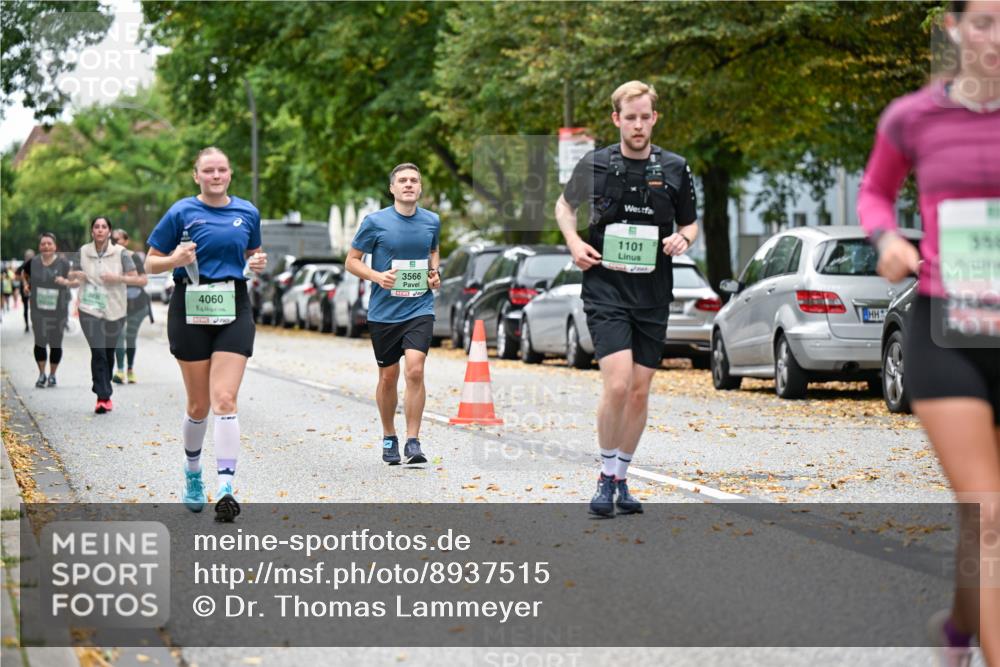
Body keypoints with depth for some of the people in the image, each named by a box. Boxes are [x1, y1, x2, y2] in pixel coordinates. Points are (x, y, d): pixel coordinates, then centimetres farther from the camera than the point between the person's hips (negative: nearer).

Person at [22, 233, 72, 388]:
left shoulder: (63, 264, -7)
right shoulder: (33, 263, 0)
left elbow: (74, 280, -2)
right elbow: (24, 273, 21)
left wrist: (66, 281, -20)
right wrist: (26, 285, 7)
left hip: (58, 311, -1)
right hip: (38, 310, 1)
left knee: (55, 344, 5)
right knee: (40, 342, 0)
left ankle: (52, 375, 20)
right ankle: (41, 374, 14)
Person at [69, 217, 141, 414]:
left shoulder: (120, 253, -3)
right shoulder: (83, 252, 2)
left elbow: (135, 279, -3)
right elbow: (73, 276, 18)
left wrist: (117, 278, -18)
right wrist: (76, 276, -5)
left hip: (114, 310, 0)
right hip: (90, 309, 0)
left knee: (109, 352, 11)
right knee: (98, 351, -13)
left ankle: (104, 390, 29)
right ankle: (103, 396, -14)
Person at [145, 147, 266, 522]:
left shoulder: (247, 212, 9)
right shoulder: (182, 212, 0)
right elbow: (150, 263, 3)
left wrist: (257, 264, 2)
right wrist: (175, 260, -18)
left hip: (234, 311, 1)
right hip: (191, 311, -1)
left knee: (225, 399, -12)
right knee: (199, 405, 6)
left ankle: (226, 488, -18)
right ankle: (192, 474, 31)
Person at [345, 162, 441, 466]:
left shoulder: (432, 221, 4)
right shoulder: (375, 222, -6)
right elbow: (352, 261, 0)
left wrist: (435, 272, 4)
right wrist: (378, 276, -17)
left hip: (420, 309, 1)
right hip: (383, 312, -1)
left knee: (415, 370, -16)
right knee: (388, 377, 8)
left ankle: (413, 442, -11)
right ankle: (389, 437, 28)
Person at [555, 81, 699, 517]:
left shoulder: (674, 169, 5)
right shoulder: (595, 165, 1)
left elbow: (690, 223, 17)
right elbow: (564, 205, 18)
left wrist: (683, 239, -6)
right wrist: (574, 243, 0)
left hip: (653, 293, 3)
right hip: (605, 288, -3)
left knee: (640, 392, 6)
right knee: (617, 384, -18)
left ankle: (621, 480, 20)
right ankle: (606, 476, -2)